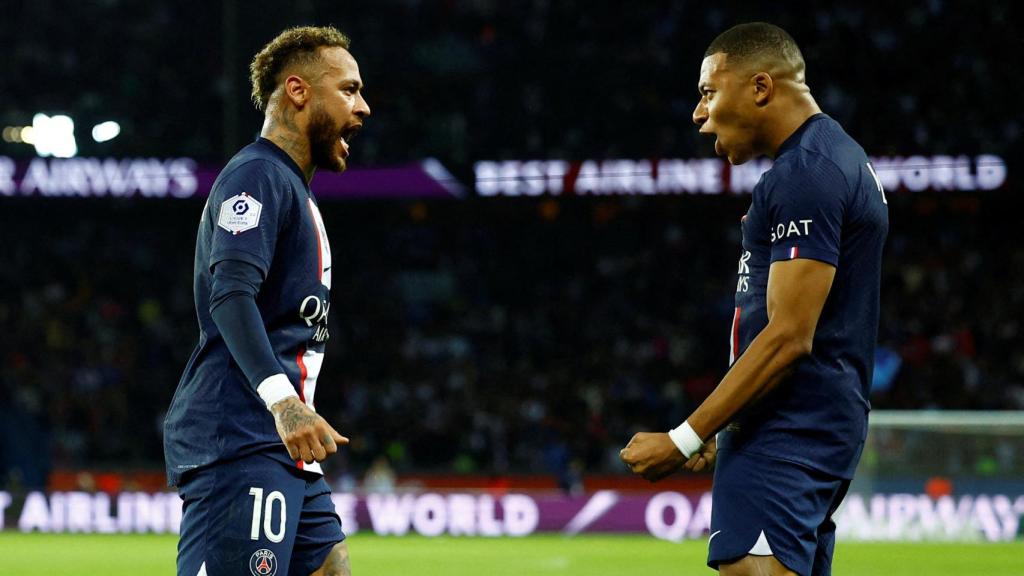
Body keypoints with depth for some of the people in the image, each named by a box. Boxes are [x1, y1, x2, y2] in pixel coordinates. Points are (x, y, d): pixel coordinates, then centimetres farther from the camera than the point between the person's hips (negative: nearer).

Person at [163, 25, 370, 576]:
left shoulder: (291, 187, 26)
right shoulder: (257, 175, -7)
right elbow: (230, 296, -21)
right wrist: (283, 399, -32)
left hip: (283, 453, 11)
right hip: (240, 445, -11)